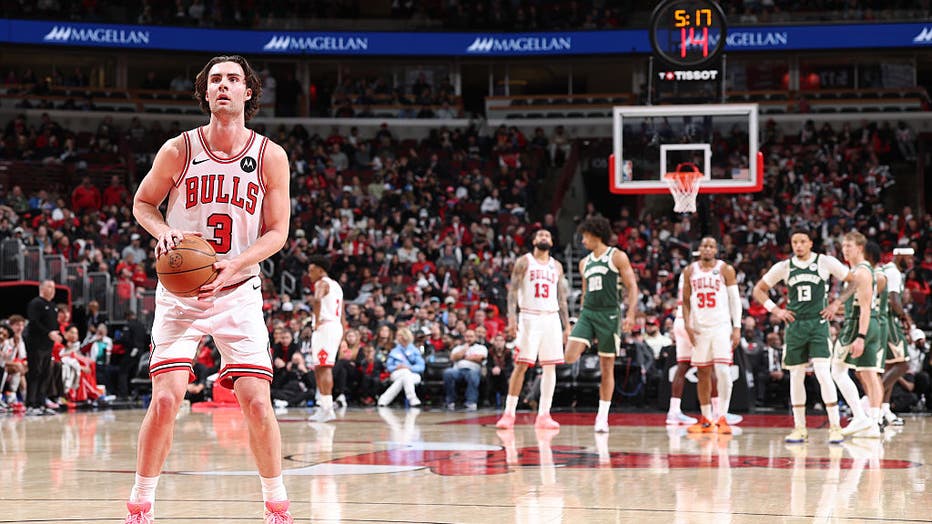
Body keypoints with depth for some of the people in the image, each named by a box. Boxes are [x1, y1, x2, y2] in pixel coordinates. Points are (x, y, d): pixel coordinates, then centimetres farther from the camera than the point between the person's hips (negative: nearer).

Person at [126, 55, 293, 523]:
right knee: (166, 399, -11)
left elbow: (277, 232, 0)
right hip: (180, 291, 0)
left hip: (238, 291, 1)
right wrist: (164, 234, -12)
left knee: (256, 401, -8)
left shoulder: (269, 156, -4)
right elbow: (142, 203, 9)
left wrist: (233, 266, -16)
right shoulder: (179, 150, -5)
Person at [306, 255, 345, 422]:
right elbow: (342, 314, 26)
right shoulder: (336, 285, 23)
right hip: (336, 326, 10)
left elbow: (317, 300, -30)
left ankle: (327, 409, -16)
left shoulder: (322, 283, -7)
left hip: (325, 327, -10)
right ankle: (325, 407, 15)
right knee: (318, 368, 14)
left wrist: (317, 321, -22)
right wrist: (342, 334, 26)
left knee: (324, 367, -11)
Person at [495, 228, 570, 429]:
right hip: (530, 317, -4)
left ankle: (544, 415, 4)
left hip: (552, 318, 4)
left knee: (550, 367, 0)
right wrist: (512, 318, -15)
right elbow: (513, 290, -3)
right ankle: (509, 413, -4)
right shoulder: (524, 262, 3)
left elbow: (562, 298, 16)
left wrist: (567, 326, 10)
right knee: (521, 365, -8)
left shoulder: (556, 266, 15)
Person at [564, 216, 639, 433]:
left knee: (607, 368, 0)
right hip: (587, 313, 5)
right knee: (570, 357, -21)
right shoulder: (585, 263, 16)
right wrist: (582, 316, 22)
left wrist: (631, 314, -16)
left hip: (609, 315, -5)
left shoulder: (617, 257, -1)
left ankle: (602, 417, 5)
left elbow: (632, 287, -5)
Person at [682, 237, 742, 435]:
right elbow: (686, 301, 12)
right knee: (703, 373, 7)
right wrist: (687, 325, -2)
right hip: (699, 328, 3)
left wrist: (737, 328, -8)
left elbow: (735, 300, 0)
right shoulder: (690, 271, 8)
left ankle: (722, 418, -11)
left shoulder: (725, 270, 0)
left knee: (723, 370, -15)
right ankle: (706, 420, 16)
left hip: (721, 327, -3)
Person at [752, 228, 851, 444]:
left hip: (818, 324, -3)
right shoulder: (784, 267, 4)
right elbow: (759, 290, 14)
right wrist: (775, 310, 3)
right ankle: (800, 428, 14)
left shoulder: (825, 262, -3)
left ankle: (835, 426, -10)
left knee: (823, 374, -15)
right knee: (796, 377, 6)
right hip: (794, 326, 3)